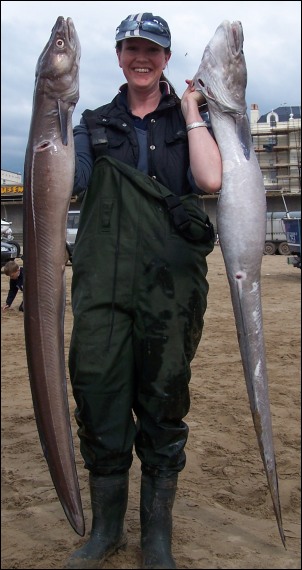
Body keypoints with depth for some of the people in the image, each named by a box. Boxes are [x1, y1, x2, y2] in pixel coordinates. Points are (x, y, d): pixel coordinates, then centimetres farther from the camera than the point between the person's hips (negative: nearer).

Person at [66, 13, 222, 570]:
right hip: (103, 282, 1)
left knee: (163, 404, 4)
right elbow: (66, 181, 1)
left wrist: (190, 109, -1)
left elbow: (210, 179, -9)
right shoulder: (95, 123, 16)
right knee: (98, 400, 0)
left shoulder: (188, 119, 12)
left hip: (171, 282, -1)